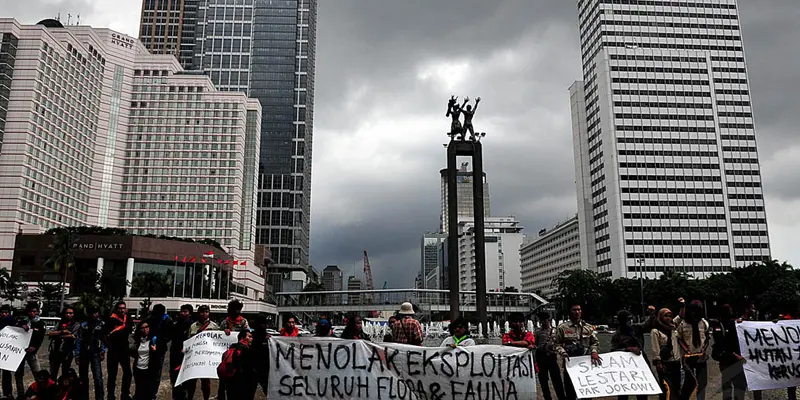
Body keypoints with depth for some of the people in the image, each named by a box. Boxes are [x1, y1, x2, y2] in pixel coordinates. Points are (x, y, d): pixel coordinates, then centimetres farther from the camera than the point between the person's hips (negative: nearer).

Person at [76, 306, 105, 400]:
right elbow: (78, 340, 2)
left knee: (98, 377, -11)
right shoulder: (84, 325, 2)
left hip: (95, 353, -2)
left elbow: (104, 339, 5)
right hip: (84, 353, 2)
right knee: (83, 377, 12)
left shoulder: (102, 324, 1)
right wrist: (77, 355, -1)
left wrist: (103, 351, -1)